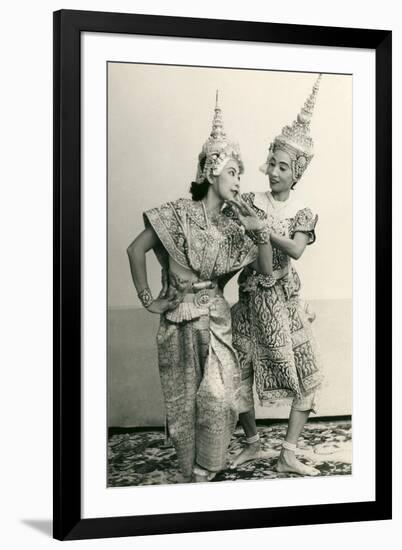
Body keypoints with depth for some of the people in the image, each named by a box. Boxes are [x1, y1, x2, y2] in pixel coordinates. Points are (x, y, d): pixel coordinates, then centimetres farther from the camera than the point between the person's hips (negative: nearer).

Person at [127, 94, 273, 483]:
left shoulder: (231, 228, 7)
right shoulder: (179, 213, -6)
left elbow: (266, 270, 8)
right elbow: (136, 249, -7)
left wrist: (261, 231, -8)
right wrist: (147, 299, -6)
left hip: (215, 319, 3)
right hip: (179, 321, -3)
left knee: (216, 396, -9)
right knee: (184, 399, 5)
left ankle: (204, 471, 7)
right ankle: (193, 472, 20)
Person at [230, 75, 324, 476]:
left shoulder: (303, 213, 0)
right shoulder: (250, 202, 0)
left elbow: (295, 249, -19)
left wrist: (262, 226, -25)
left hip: (283, 300, 0)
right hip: (250, 296, 0)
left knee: (305, 377, -1)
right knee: (239, 371, 4)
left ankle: (288, 455, 9)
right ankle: (253, 444, 23)